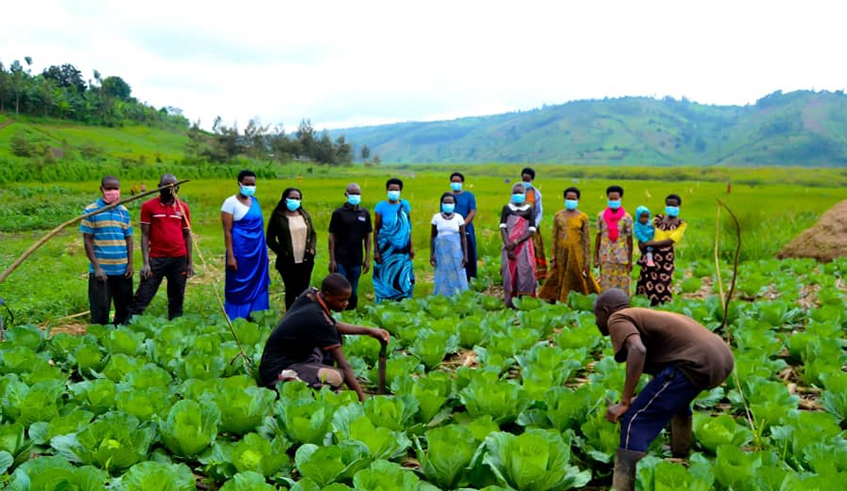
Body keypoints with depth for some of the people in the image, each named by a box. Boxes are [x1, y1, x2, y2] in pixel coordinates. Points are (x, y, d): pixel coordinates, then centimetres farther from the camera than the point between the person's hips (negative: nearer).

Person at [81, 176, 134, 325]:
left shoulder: (124, 211, 9)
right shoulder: (91, 211, -3)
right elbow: (87, 241, -4)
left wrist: (130, 264, 5)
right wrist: (96, 267, -10)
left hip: (123, 270, 4)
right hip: (101, 270, -4)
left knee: (125, 310, 10)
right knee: (100, 313, 0)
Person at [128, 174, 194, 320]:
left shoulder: (183, 208, 8)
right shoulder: (148, 206, 0)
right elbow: (145, 235, -1)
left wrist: (190, 263, 8)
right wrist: (146, 263, -8)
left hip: (179, 259, 2)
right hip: (156, 259, -2)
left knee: (177, 300, 8)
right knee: (142, 298, -5)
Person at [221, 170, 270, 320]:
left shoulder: (254, 201, 9)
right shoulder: (231, 202, -9)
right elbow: (227, 232, -12)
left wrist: (263, 251, 12)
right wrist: (230, 256, -18)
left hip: (257, 252, 6)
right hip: (240, 252, -6)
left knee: (255, 285, 10)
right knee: (239, 287, -1)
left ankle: (248, 316, 20)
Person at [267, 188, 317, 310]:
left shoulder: (305, 215, 9)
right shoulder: (278, 217, -5)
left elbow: (313, 233, 18)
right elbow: (270, 240, -2)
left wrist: (312, 248, 2)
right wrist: (282, 252, -11)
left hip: (306, 261, 4)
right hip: (288, 262, -4)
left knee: (304, 290, 9)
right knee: (291, 291, 3)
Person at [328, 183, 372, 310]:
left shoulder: (364, 213, 7)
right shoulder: (338, 213, -2)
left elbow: (367, 236, 10)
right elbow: (332, 236, -2)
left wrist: (367, 259, 5)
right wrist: (332, 260, -8)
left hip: (356, 261, 3)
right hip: (340, 260, -3)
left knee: (353, 293, 10)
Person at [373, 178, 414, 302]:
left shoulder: (405, 205, 6)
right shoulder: (381, 206, -2)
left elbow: (409, 227, 11)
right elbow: (376, 229, -1)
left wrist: (411, 247, 7)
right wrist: (376, 251, -5)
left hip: (402, 251, 2)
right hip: (386, 250, -2)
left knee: (404, 280, 1)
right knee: (386, 278, 0)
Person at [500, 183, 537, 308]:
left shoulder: (529, 209, 2)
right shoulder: (507, 208, 8)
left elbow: (531, 230, -5)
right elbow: (503, 228, 1)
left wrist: (516, 242, -14)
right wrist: (508, 246, -12)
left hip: (524, 246, -1)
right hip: (509, 247, 2)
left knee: (525, 272, -5)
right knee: (509, 273, 0)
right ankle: (510, 302, 5)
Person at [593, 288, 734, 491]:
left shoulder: (617, 319, 4)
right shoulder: (643, 315, 30)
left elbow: (638, 350, -17)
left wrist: (624, 403, -15)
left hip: (695, 362, -9)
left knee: (635, 421, -8)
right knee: (677, 397, 38)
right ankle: (681, 458, 50)